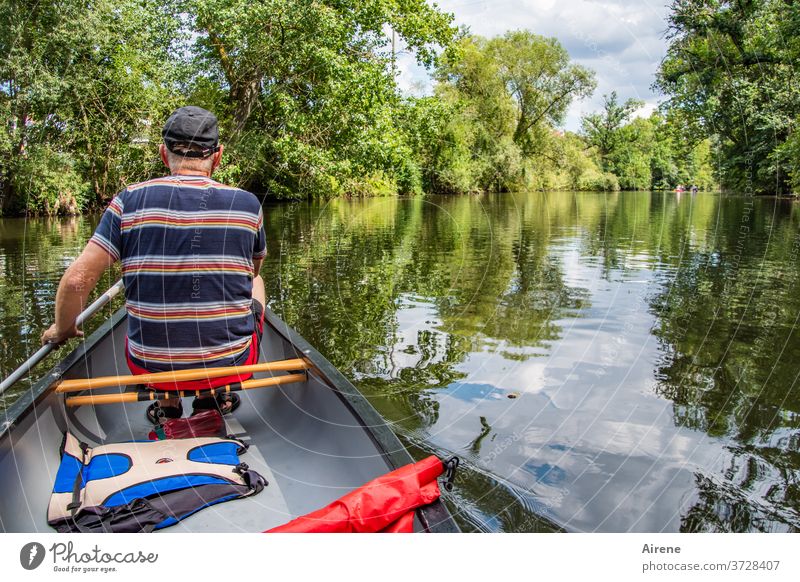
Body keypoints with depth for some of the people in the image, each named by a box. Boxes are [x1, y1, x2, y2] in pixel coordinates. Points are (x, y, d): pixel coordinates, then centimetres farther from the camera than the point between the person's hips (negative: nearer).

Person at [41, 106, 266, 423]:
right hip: (232, 364, -1)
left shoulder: (128, 202, -7)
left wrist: (62, 330, 11)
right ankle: (215, 396, 22)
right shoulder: (247, 204, -5)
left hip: (150, 367, 2)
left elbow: (76, 280, -9)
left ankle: (167, 403, 25)